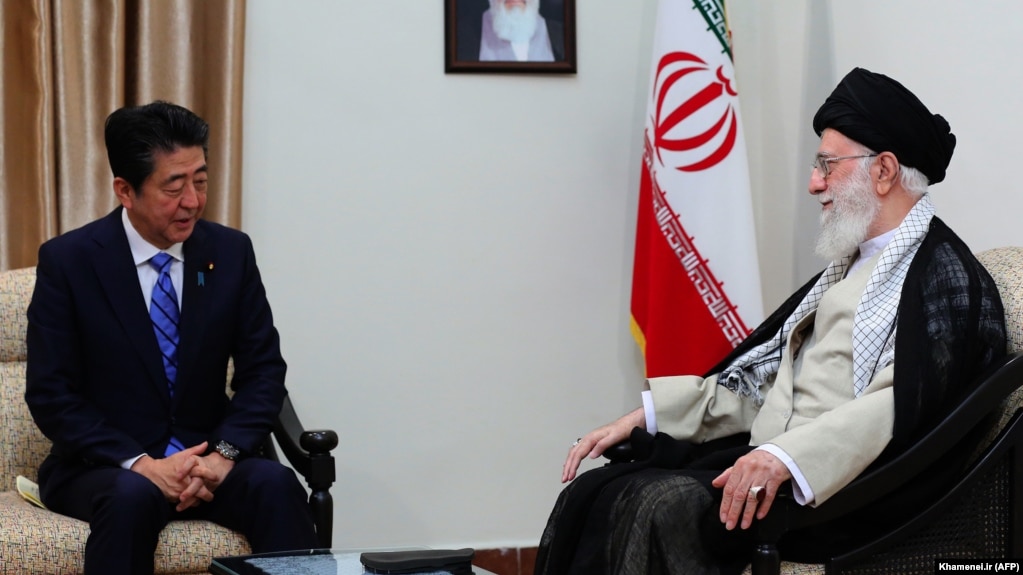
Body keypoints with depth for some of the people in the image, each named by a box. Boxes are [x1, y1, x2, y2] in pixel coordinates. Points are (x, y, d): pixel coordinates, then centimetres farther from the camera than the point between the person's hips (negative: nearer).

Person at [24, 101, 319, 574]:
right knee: (132, 496, -36)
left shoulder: (231, 252, 2)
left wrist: (224, 452, -15)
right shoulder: (67, 260, -6)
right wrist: (140, 464, -21)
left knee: (276, 483, -28)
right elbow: (50, 393, -8)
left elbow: (263, 370, 4)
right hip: (103, 465, -2)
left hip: (206, 458, 3)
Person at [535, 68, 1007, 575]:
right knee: (594, 494, -10)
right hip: (769, 461, 9)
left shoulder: (945, 275, -5)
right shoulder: (849, 264, 24)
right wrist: (641, 418, 13)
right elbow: (764, 370, 22)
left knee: (668, 507, -30)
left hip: (836, 486, -9)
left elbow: (908, 405, -20)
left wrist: (788, 456, -32)